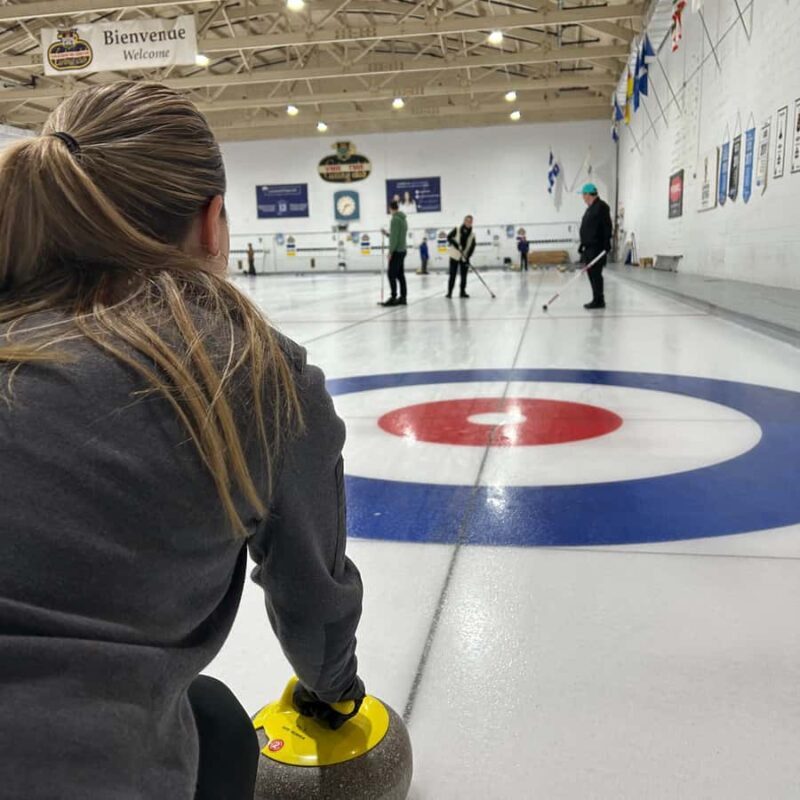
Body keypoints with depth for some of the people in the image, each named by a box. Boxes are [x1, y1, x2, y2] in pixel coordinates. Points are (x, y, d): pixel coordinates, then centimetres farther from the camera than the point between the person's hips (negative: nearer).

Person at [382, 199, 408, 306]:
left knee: (392, 275, -8)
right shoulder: (403, 219, 15)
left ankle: (393, 298, -10)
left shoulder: (395, 219, -13)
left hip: (397, 251, -9)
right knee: (400, 274, 9)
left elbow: (394, 237, -18)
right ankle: (403, 297, 9)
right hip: (402, 250, 9)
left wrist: (390, 251, -16)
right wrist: (387, 233, 28)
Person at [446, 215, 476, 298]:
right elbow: (449, 238, -2)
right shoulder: (457, 230, -6)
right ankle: (449, 292, 2)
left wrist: (468, 257, -13)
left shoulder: (472, 234, 0)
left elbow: (472, 247, -2)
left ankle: (463, 292, 15)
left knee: (464, 275, 6)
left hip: (465, 258, 3)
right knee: (452, 275, -3)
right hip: (454, 256, -3)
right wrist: (454, 243, -20)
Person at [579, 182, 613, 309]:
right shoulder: (590, 208, 20)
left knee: (595, 274, -10)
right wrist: (583, 246, 21)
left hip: (597, 248, -10)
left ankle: (599, 300, -8)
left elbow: (607, 227, -16)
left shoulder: (601, 206, -9)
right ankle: (597, 300, 15)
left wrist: (606, 245, -21)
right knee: (592, 273, 10)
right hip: (590, 248, 10)